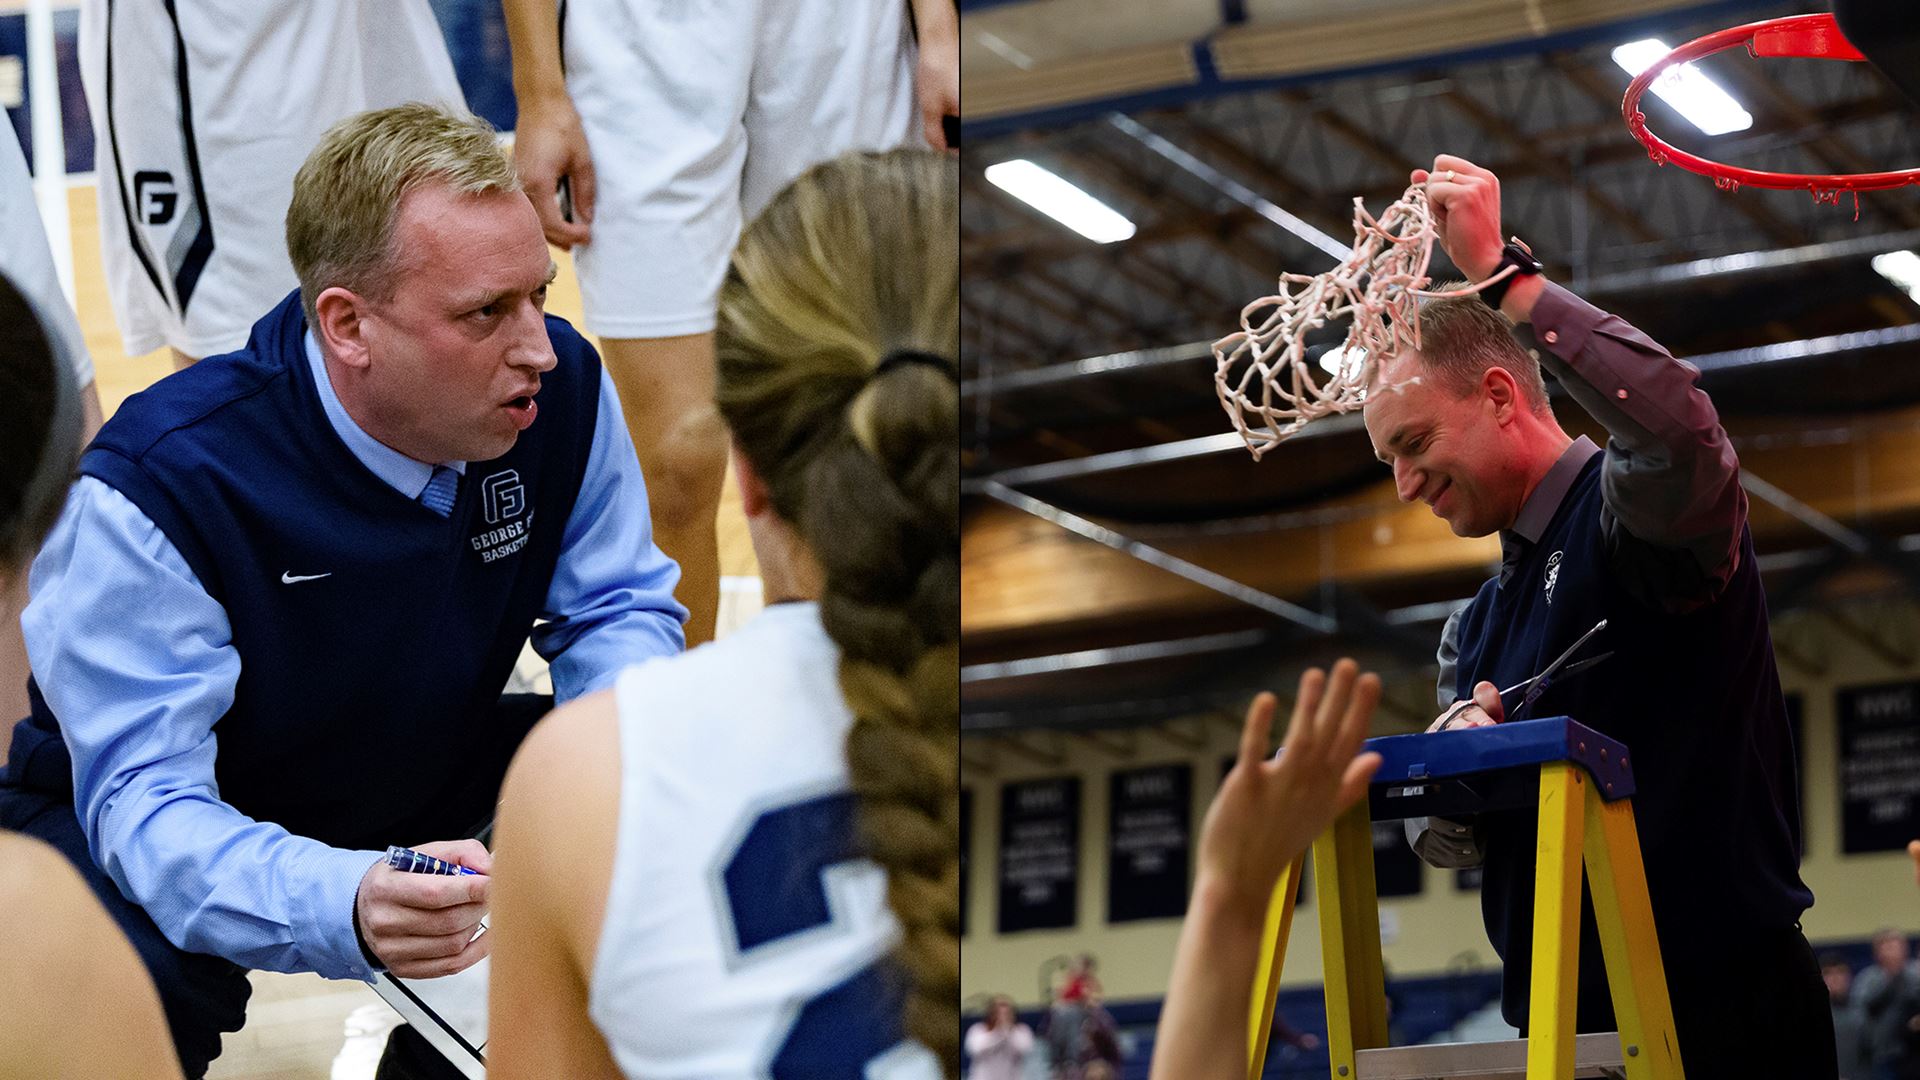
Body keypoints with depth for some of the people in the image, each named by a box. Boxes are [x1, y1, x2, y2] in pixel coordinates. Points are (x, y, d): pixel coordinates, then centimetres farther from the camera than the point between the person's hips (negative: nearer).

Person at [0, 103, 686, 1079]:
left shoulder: (561, 392, -17)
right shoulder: (155, 486, -33)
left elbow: (616, 608, -3)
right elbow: (144, 797, -35)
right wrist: (342, 908, -56)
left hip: (417, 781, 6)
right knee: (131, 980, -39)